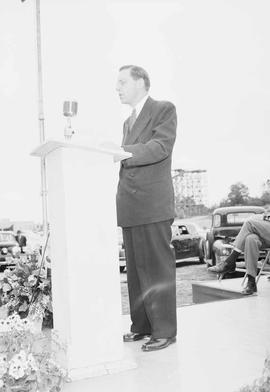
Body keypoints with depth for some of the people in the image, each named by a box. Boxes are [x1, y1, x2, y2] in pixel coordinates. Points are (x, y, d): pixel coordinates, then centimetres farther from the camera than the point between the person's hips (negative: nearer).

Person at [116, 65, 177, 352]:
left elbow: (160, 147, -15)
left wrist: (119, 152, -23)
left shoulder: (165, 110, 1)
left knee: (157, 267, -4)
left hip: (153, 204, -7)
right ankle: (142, 326, 20)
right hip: (129, 207, 8)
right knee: (135, 268, 10)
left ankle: (165, 330, 6)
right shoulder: (128, 122, 25)